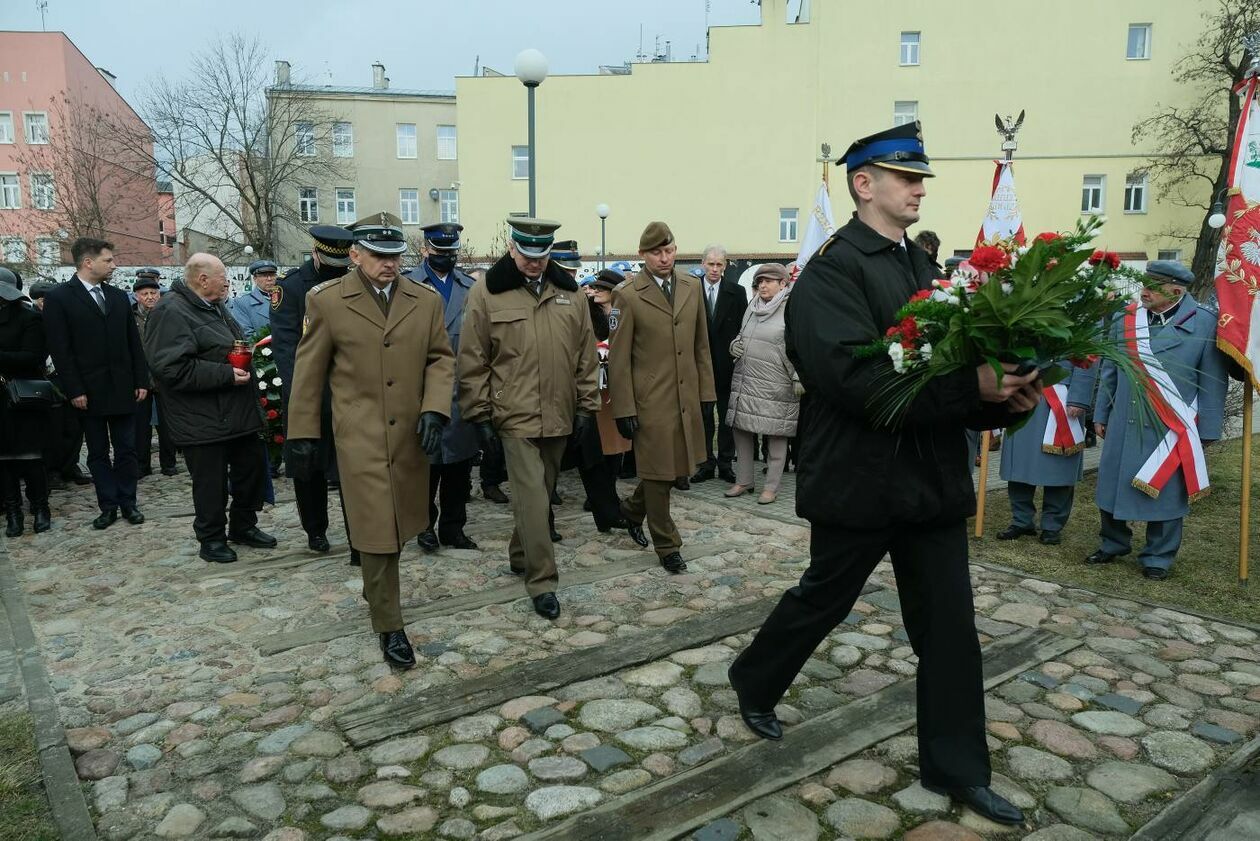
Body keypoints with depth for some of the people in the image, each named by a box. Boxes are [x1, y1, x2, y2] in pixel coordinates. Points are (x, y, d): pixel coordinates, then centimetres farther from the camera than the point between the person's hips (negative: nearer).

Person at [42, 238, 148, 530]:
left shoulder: (119, 297, 10)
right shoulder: (58, 298, -5)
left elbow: (134, 343, 10)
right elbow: (60, 350, -9)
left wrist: (141, 381, 4)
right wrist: (74, 390, -13)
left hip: (123, 388, 4)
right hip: (89, 391, -3)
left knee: (126, 449, 7)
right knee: (98, 453, 7)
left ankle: (127, 503, 16)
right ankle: (108, 506, 15)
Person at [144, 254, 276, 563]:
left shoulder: (214, 306, 14)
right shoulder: (172, 312, -16)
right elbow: (171, 366, -25)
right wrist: (225, 374, -23)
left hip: (239, 413, 9)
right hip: (205, 420, -9)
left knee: (252, 470, 16)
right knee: (211, 482, 3)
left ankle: (243, 526, 32)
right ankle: (211, 538, 20)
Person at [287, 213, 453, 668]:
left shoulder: (427, 300, 4)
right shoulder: (326, 300, -2)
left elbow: (441, 358, 7)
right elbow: (308, 372, 1)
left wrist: (434, 409, -8)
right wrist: (302, 435, 2)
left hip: (411, 434, 4)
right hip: (360, 436, -3)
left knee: (399, 525, 16)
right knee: (377, 529, -2)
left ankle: (376, 590, 42)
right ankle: (389, 627, 11)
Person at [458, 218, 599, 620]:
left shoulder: (569, 293, 7)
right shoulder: (485, 294, -4)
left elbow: (585, 356, 11)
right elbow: (472, 362, -3)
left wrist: (586, 405, 8)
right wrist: (480, 416, -5)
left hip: (558, 417, 4)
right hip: (515, 417, -4)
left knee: (538, 496, 16)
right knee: (533, 500, -7)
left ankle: (521, 557, 36)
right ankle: (542, 582, 5)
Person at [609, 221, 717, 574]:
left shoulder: (692, 287, 8)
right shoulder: (627, 296, -7)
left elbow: (701, 345, 12)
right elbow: (618, 358, -7)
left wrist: (706, 391, 8)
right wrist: (624, 409, -10)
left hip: (687, 397, 5)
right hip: (650, 400, -5)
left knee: (678, 468, 14)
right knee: (658, 473, 5)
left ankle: (633, 508, 40)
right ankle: (667, 545, 21)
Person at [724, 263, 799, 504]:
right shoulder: (752, 308, 13)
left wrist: (799, 378, -16)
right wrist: (735, 344, 5)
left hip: (776, 386, -7)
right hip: (745, 382, 7)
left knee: (775, 436, 3)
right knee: (742, 431, 10)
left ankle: (771, 487, 12)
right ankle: (743, 481, 22)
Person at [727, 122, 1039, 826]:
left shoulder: (924, 266, 12)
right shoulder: (832, 271, -13)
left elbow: (952, 363, 11)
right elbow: (860, 380, -26)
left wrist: (1005, 396, -9)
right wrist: (975, 387, -29)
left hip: (934, 478, 7)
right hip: (859, 480, -7)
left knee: (951, 626, 11)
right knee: (822, 599, 13)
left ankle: (958, 767, 28)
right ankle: (754, 683, 40)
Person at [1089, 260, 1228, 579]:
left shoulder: (1205, 323, -6)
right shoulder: (1124, 320, 4)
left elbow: (1213, 382, -4)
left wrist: (1208, 431, -4)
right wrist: (1101, 415, 12)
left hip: (1171, 429, -3)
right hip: (1123, 424, 4)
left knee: (1164, 492, 6)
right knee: (1112, 486, 11)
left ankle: (1158, 558, 21)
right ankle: (1113, 544, 31)